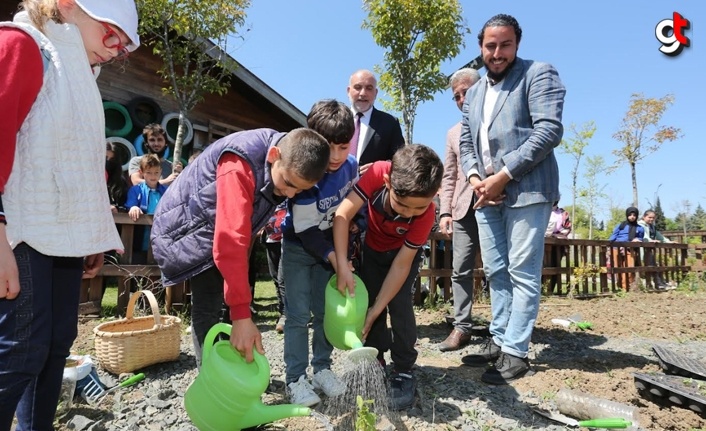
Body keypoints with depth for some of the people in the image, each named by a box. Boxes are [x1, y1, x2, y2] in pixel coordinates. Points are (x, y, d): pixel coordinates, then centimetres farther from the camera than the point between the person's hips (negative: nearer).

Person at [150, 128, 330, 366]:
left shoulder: (289, 165, -10)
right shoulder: (239, 167, -36)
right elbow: (230, 242, -42)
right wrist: (242, 316, -42)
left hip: (221, 228, 8)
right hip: (187, 227, -7)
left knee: (225, 299, 6)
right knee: (209, 304, -14)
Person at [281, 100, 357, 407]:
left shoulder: (351, 166, -13)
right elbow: (306, 230, -25)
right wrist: (332, 256, -26)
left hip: (330, 244, 5)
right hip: (299, 246, -5)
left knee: (326, 311, 10)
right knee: (298, 315, -3)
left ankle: (322, 368, 23)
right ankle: (296, 378, 8)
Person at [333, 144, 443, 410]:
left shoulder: (426, 215, -36)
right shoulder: (379, 173, -37)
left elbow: (402, 263, -29)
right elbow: (342, 214, -35)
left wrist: (378, 308, -28)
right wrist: (342, 265, -42)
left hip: (405, 252, -2)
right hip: (373, 248, 2)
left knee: (399, 304, -15)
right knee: (367, 301, 0)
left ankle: (404, 371, 1)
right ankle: (376, 361, 18)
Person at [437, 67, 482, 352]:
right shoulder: (454, 133, 18)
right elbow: (449, 176, 14)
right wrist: (445, 211, 3)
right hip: (464, 208, 4)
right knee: (460, 269, 1)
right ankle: (461, 327, 9)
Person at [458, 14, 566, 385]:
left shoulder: (539, 74, -1)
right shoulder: (474, 93, 20)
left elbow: (549, 131, -13)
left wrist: (503, 176, -16)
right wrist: (475, 178, -3)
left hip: (526, 191, -7)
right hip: (486, 195, 7)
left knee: (522, 273, -4)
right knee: (496, 272, 10)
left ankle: (515, 352, 3)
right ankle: (499, 341, 20)